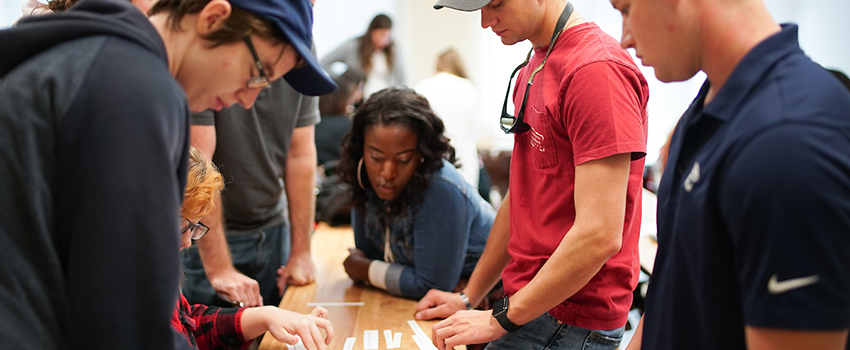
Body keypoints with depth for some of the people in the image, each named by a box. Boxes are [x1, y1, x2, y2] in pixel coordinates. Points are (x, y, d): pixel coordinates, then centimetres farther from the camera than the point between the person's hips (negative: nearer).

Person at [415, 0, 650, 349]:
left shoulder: (598, 68, -18)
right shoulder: (532, 69, 11)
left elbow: (599, 236, -23)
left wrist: (502, 319, -15)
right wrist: (469, 297, 15)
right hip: (525, 303, 8)